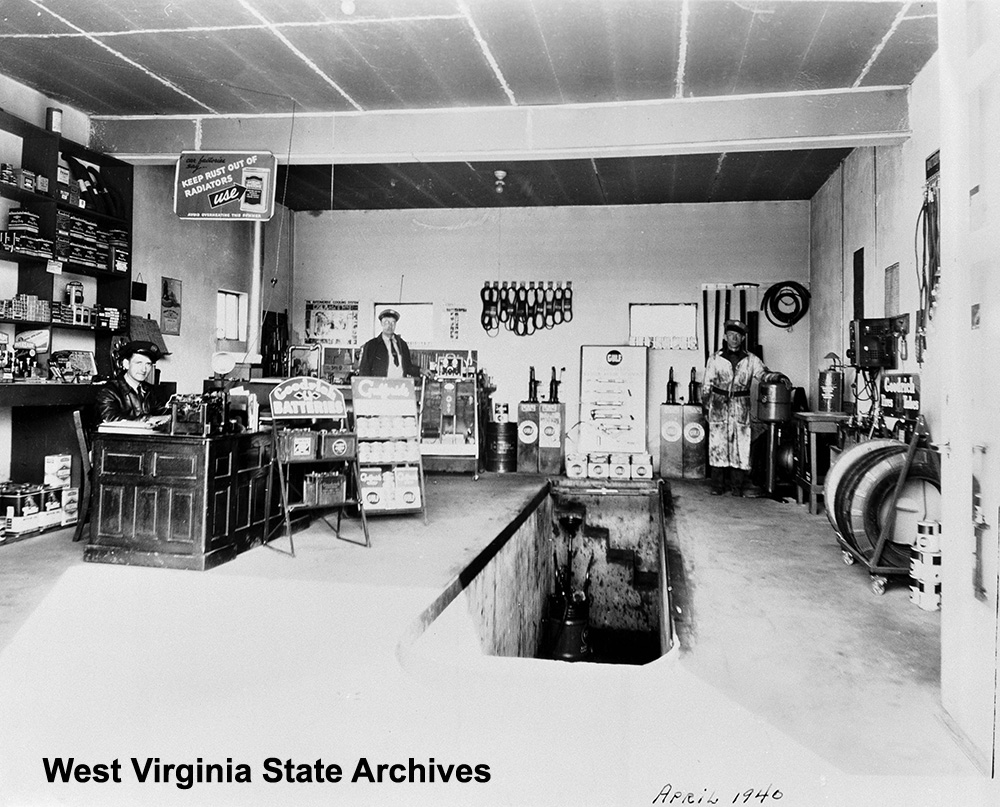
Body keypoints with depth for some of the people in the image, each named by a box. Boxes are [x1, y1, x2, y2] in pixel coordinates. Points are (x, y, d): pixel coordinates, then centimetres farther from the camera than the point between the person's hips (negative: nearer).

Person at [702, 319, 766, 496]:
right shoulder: (715, 358, 5)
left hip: (741, 410, 1)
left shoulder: (751, 360, 7)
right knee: (717, 445, -1)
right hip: (718, 407, 0)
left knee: (741, 446, -1)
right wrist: (705, 406, 2)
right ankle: (717, 486, 7)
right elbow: (706, 384, 7)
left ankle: (737, 486, 7)